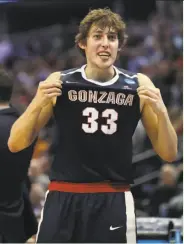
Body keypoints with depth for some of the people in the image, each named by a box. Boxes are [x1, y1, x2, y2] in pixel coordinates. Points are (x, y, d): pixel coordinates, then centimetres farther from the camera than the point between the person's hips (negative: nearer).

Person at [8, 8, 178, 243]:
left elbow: (169, 154, 3)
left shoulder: (138, 86, 1)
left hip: (114, 200, 0)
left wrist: (161, 112, -15)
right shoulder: (58, 82, 0)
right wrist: (37, 103, -15)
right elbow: (15, 144, 1)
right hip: (63, 198, 0)